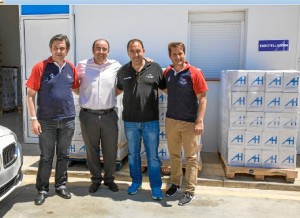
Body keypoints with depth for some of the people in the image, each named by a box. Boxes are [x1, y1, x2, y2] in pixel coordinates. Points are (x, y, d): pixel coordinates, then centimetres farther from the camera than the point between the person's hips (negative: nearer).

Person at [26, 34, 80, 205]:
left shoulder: (71, 68, 3)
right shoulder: (40, 67, -8)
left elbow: (77, 88, 18)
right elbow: (30, 95, -6)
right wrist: (34, 119, -11)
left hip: (68, 120, 3)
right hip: (46, 121, -3)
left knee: (63, 155, 14)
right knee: (46, 157, 7)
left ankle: (61, 185, 29)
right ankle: (42, 190, 21)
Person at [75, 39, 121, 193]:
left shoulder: (116, 66, 1)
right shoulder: (82, 65, 1)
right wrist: (85, 96, 7)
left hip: (109, 115, 0)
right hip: (88, 116, 0)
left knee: (111, 150, 8)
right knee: (92, 150, 11)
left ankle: (109, 179, 28)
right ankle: (96, 179, 29)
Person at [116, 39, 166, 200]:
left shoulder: (155, 68, -4)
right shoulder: (123, 71, 3)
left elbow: (165, 88, 4)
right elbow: (118, 90, 18)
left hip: (151, 121, -2)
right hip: (130, 121, 3)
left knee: (153, 155, 6)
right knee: (133, 153, 16)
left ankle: (156, 186, 20)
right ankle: (136, 181, 35)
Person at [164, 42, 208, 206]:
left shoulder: (195, 73, -13)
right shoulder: (167, 72, 3)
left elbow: (202, 98, -13)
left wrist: (200, 121, -19)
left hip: (190, 122, -5)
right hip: (171, 120, 5)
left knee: (191, 157, 6)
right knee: (174, 154, 17)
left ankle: (190, 191, 16)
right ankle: (175, 183, 34)